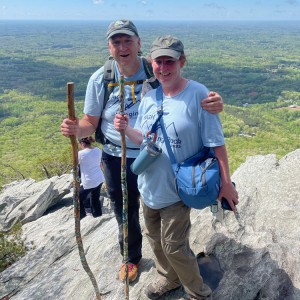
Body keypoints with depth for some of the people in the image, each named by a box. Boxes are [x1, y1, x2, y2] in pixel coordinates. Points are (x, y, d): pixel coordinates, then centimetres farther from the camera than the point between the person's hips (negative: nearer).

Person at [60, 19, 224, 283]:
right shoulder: (100, 79, -10)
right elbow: (91, 123, -3)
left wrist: (212, 103, -33)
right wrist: (76, 129, -27)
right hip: (117, 160, 1)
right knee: (126, 215, 20)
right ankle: (132, 258, 50)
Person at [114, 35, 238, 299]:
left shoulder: (197, 94, -18)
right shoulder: (149, 96, -1)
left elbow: (216, 143, -16)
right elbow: (144, 139, 6)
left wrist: (226, 183, -14)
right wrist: (126, 129, -14)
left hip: (177, 189, -6)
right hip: (149, 186, 6)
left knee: (173, 246, 5)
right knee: (155, 239, 22)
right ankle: (169, 278, 50)